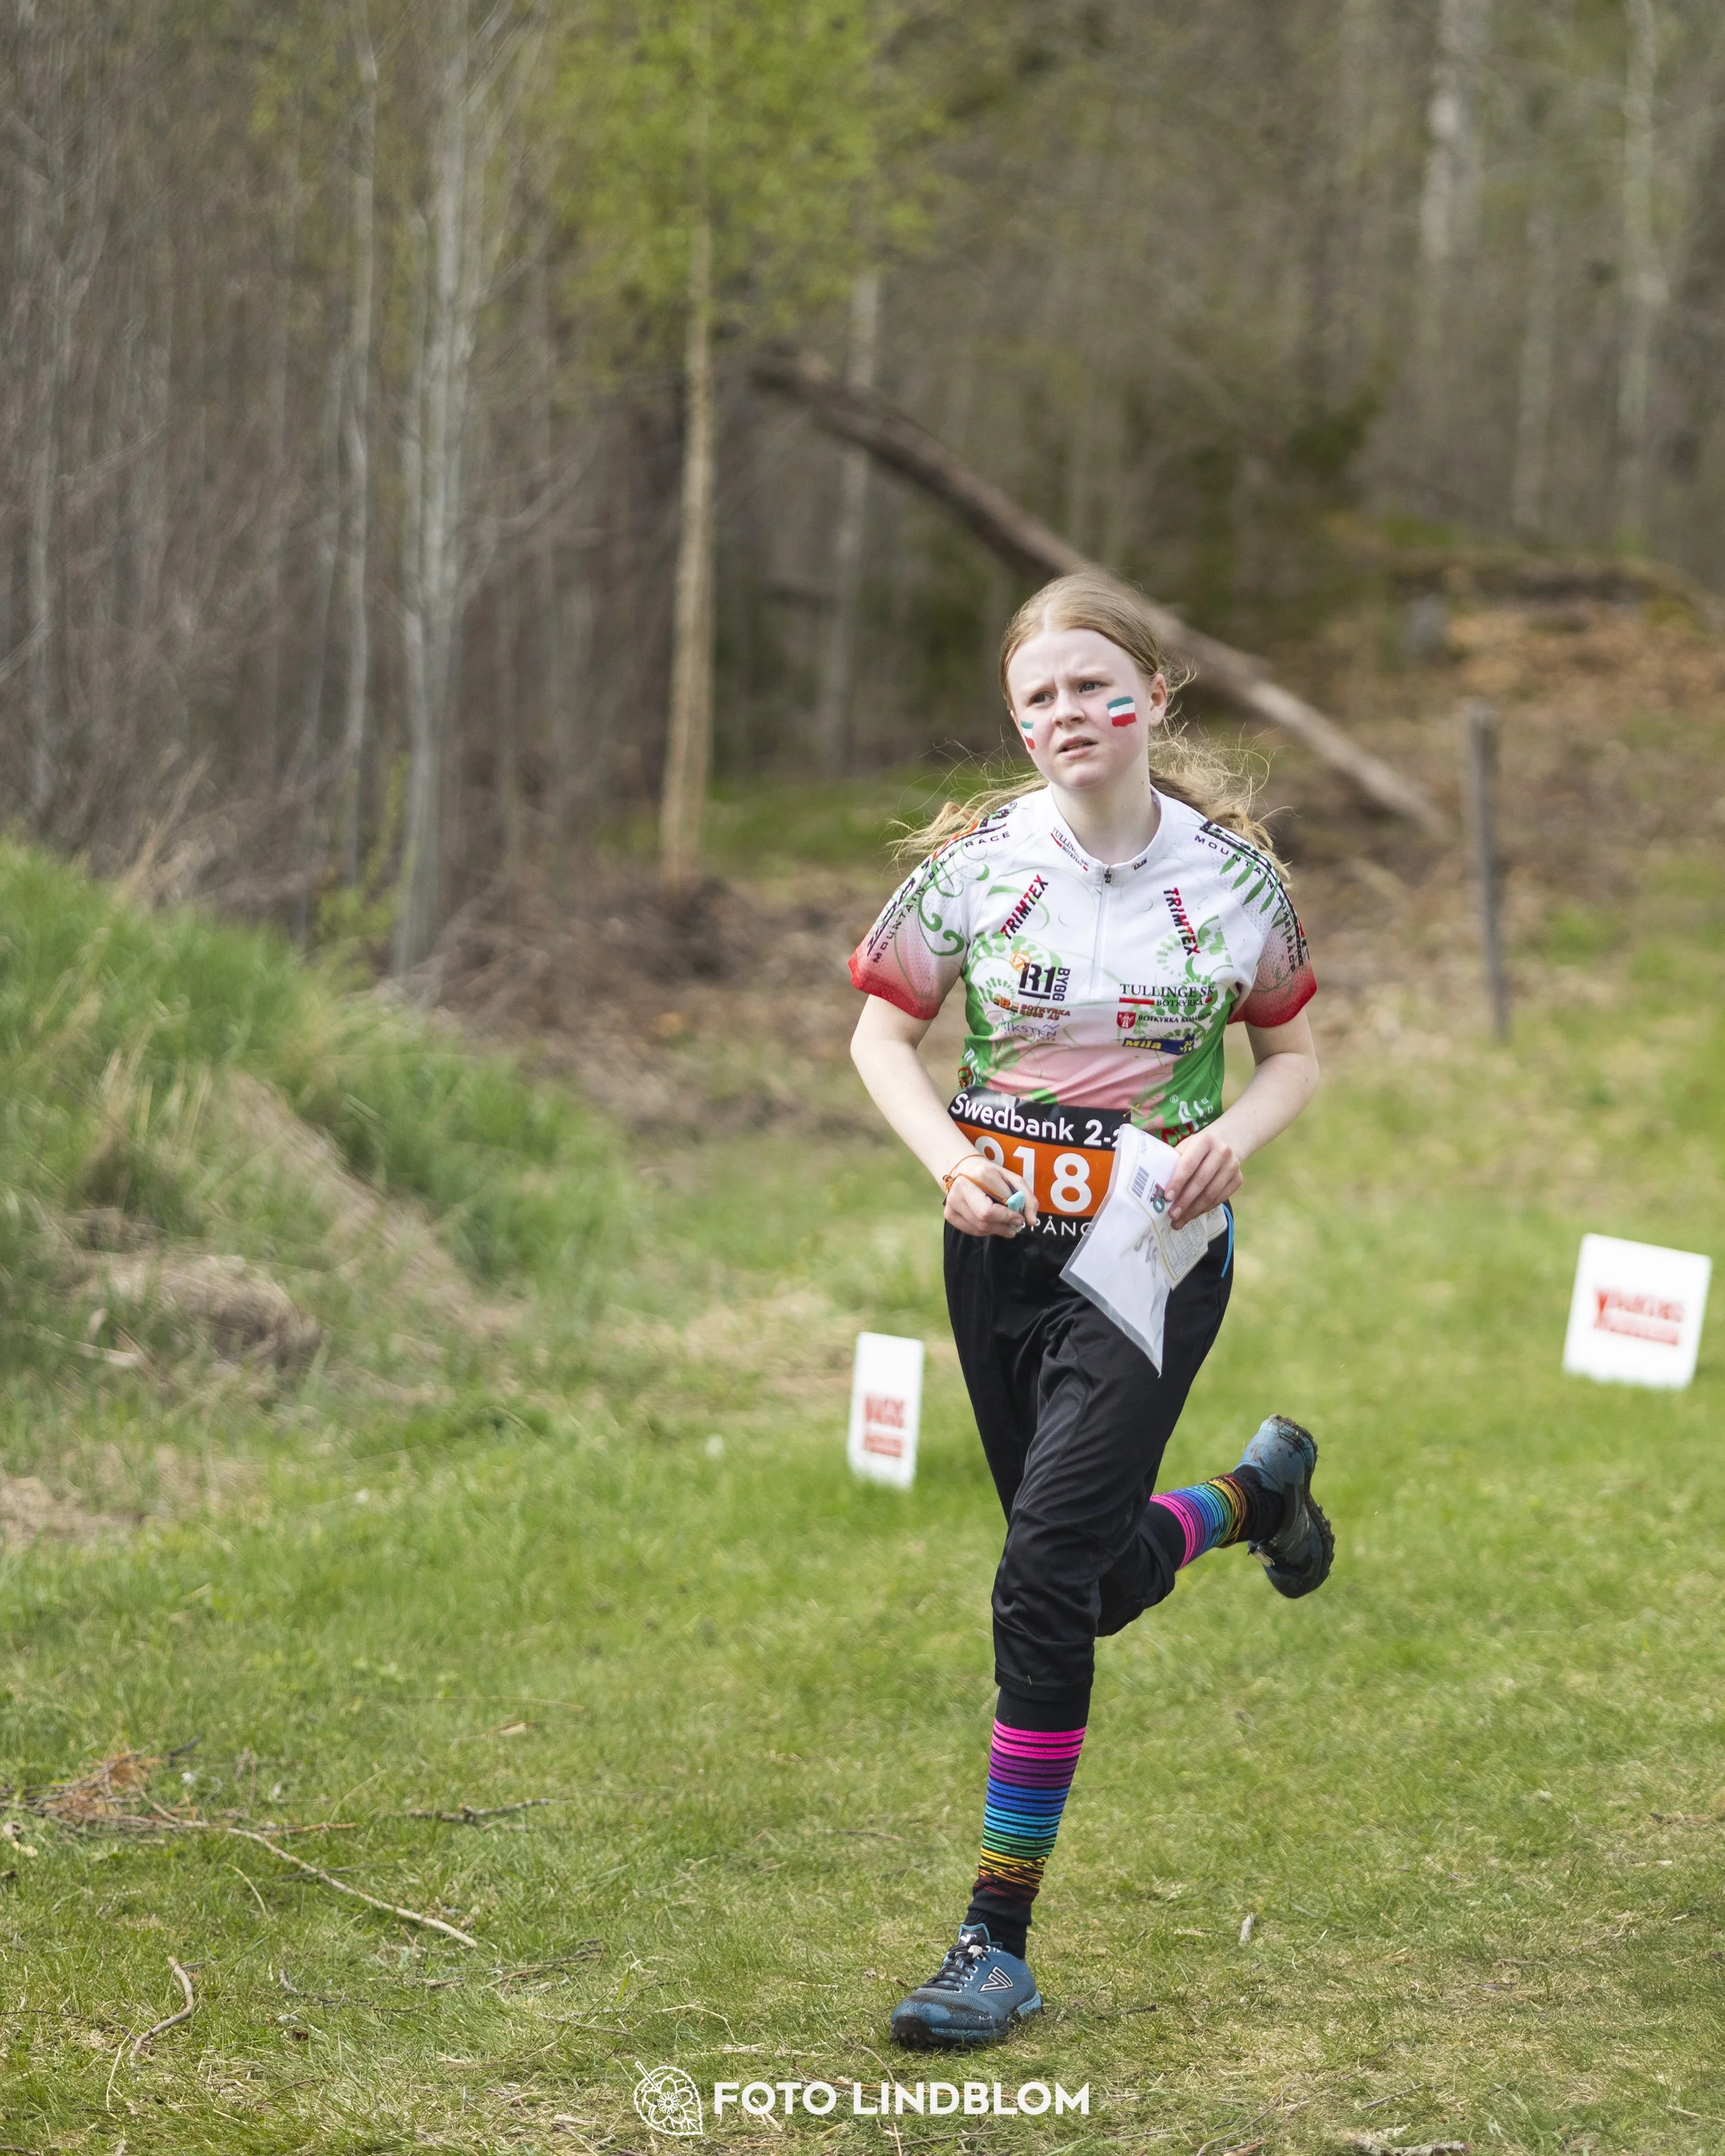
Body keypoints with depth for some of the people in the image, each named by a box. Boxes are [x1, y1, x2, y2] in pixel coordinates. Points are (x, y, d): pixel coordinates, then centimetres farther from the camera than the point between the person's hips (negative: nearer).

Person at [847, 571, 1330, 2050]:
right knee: (1097, 1582, 14)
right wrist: (946, 1156, -12)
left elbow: (1294, 1053, 10)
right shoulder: (977, 859, -3)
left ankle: (1001, 1941, -9)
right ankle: (1254, 1494, 49)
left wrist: (1238, 1133, -11)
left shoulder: (1235, 873, -3)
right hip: (1002, 1248, 3)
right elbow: (881, 1035, 6)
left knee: (1045, 1577, -16)